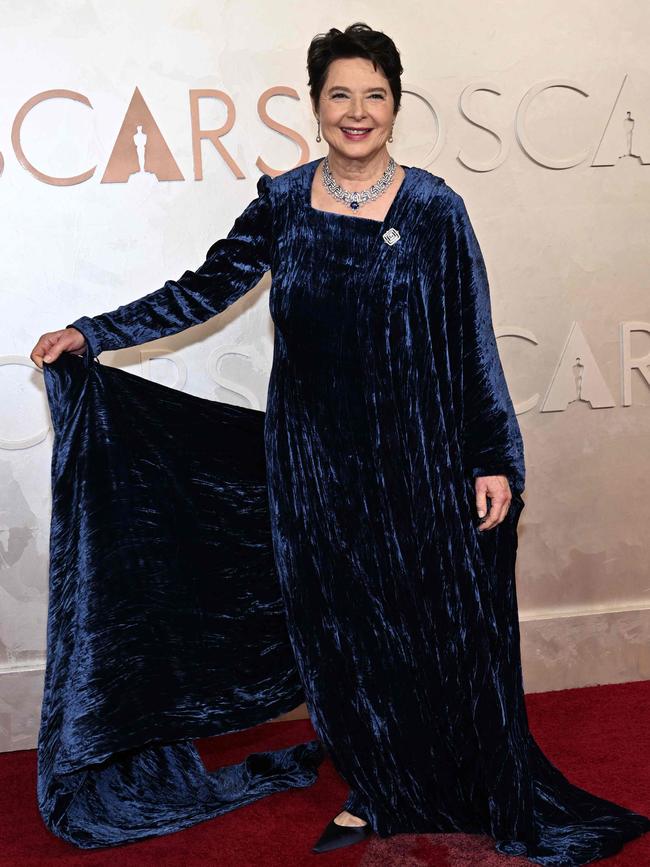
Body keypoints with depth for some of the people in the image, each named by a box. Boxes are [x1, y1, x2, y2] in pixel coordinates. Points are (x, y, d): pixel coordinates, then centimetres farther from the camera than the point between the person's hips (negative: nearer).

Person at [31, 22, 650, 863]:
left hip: (418, 457, -2)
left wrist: (496, 459, -7)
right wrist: (92, 333, 7)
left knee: (446, 623, 6)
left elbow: (473, 344, -4)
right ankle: (377, 793, 32)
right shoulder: (282, 203, 3)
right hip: (317, 460, 3)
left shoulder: (433, 208, -4)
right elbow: (208, 287, 9)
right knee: (342, 622, 11)